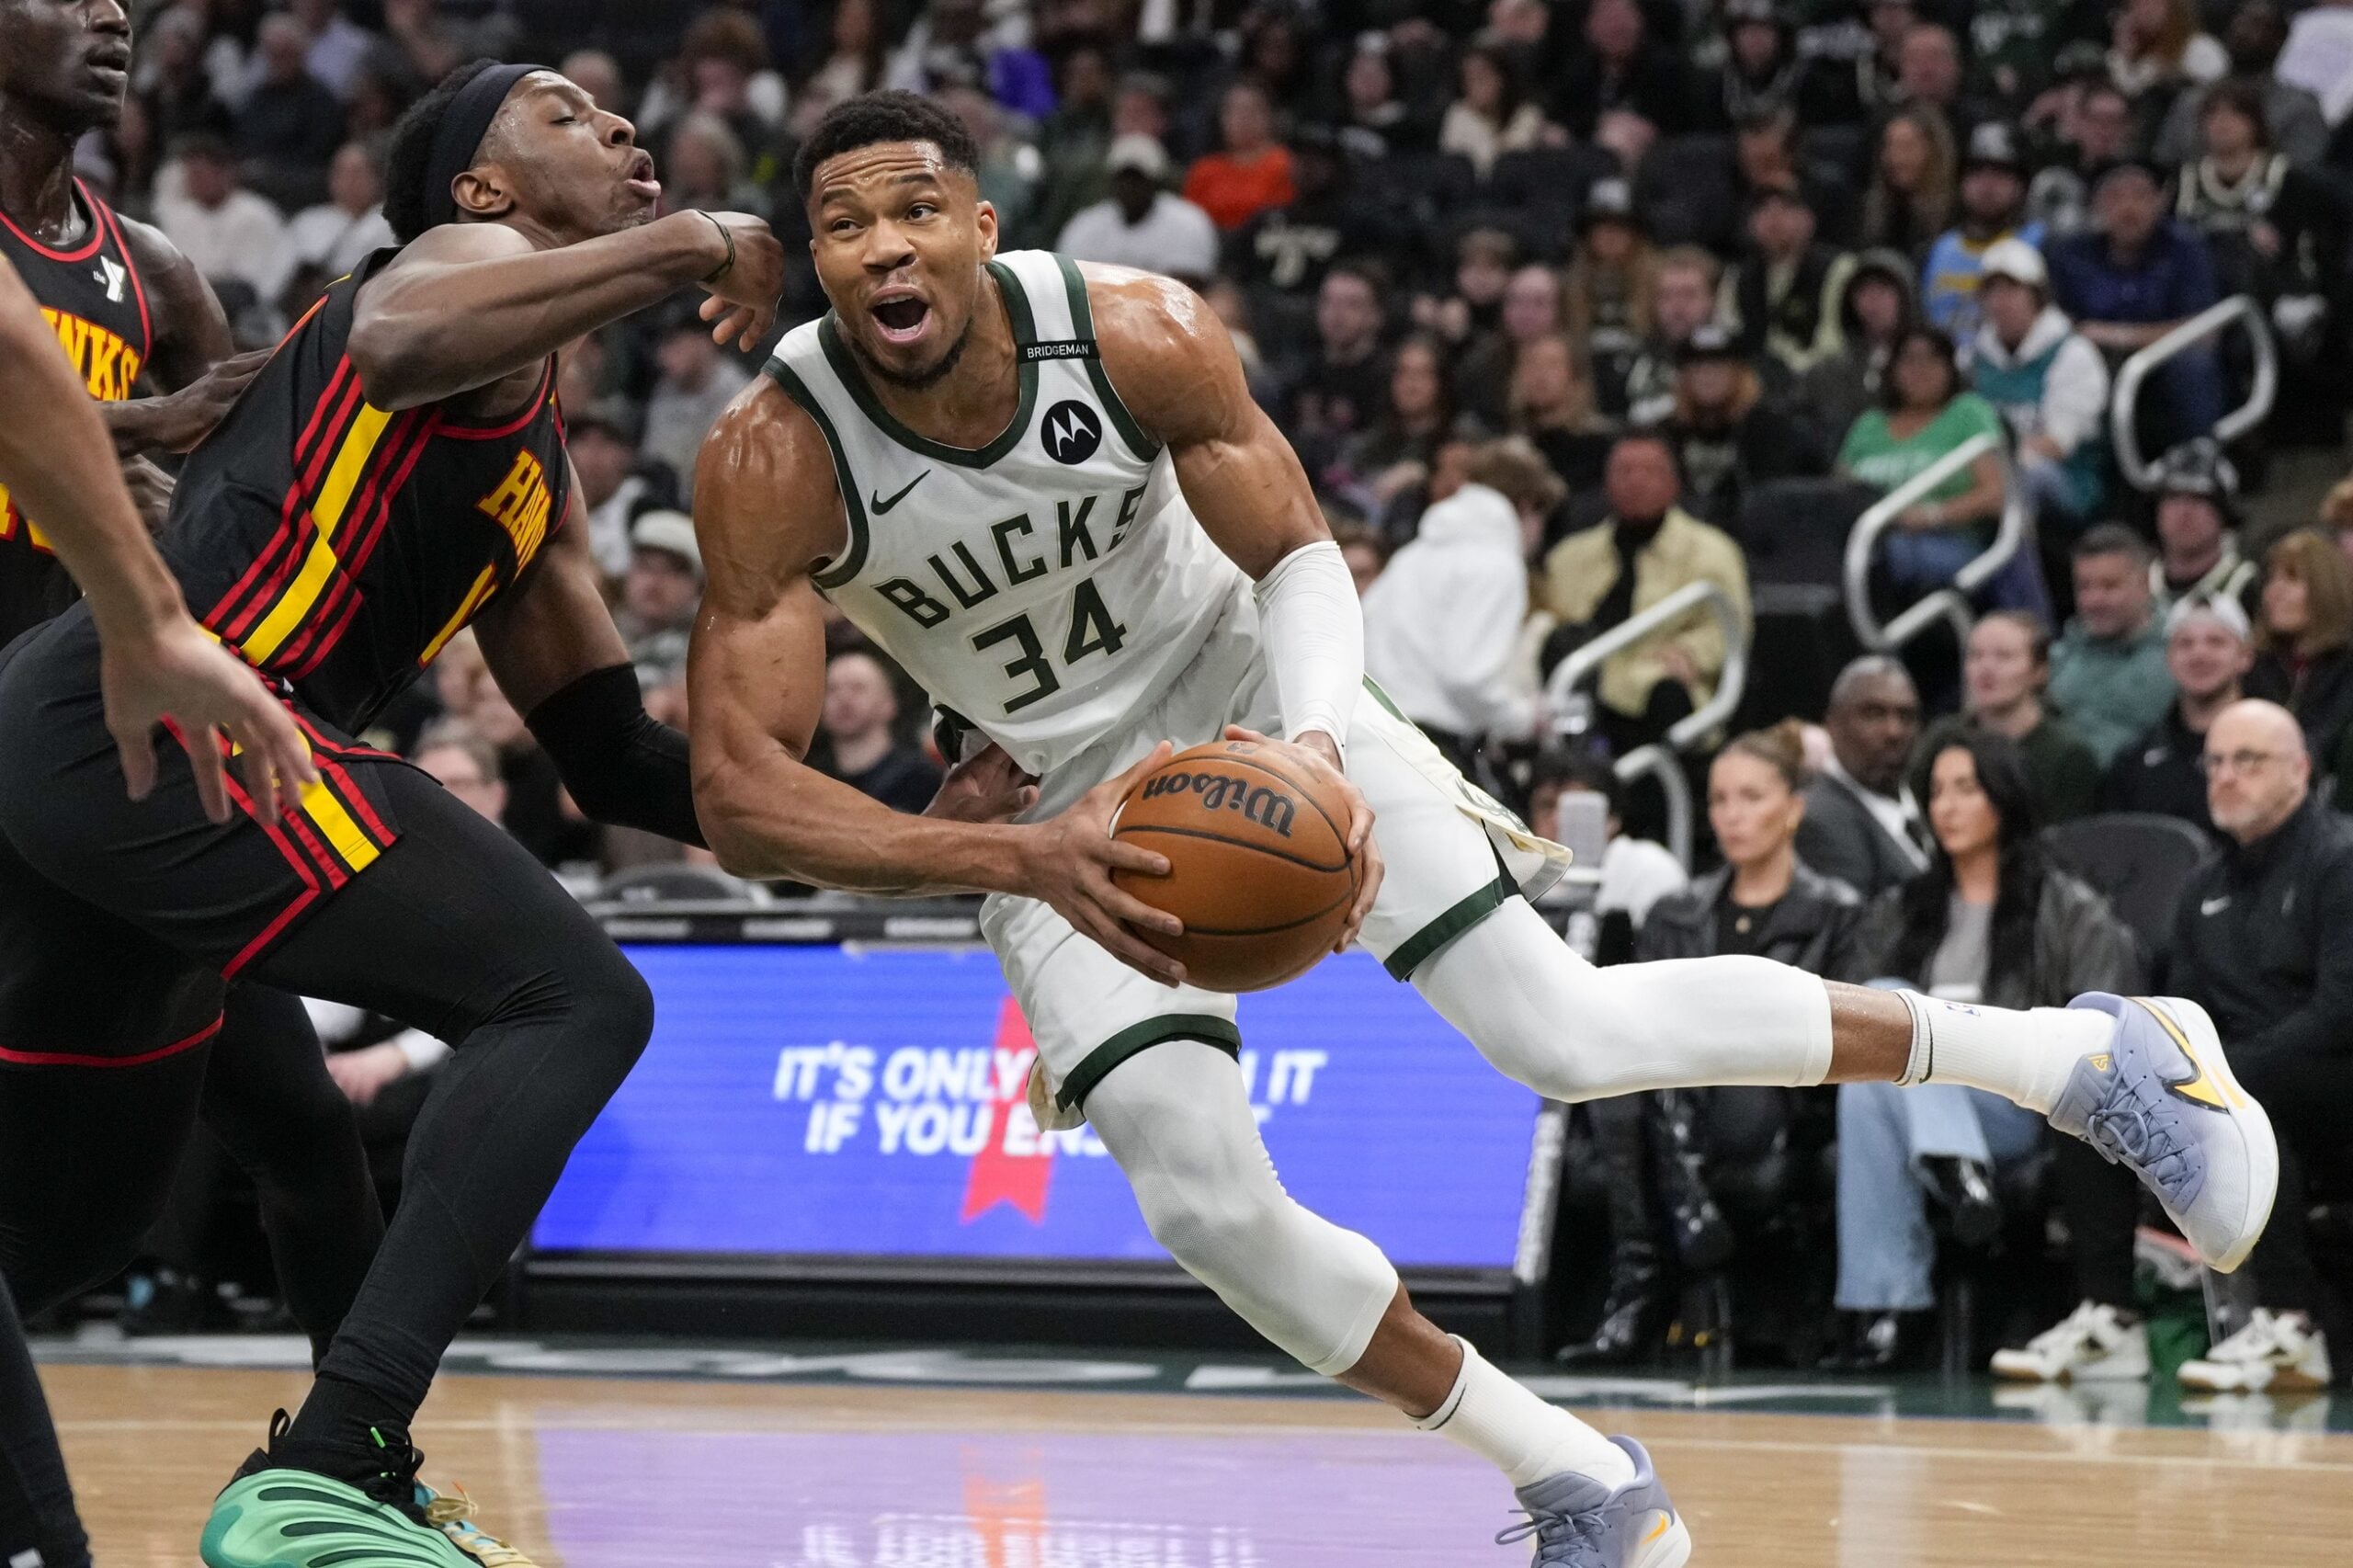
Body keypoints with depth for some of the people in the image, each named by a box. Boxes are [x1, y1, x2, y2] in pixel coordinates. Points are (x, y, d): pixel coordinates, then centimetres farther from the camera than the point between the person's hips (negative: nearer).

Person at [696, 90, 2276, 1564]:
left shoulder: (1138, 334, -23)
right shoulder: (774, 464, -26)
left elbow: (1301, 556, -10)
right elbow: (741, 792, -29)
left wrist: (1313, 745, -32)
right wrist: (1019, 858, -43)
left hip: (1253, 702, -1)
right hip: (1065, 806, 1)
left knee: (1573, 1035, -13)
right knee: (1209, 1211, -14)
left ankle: (2088, 1055, 2)